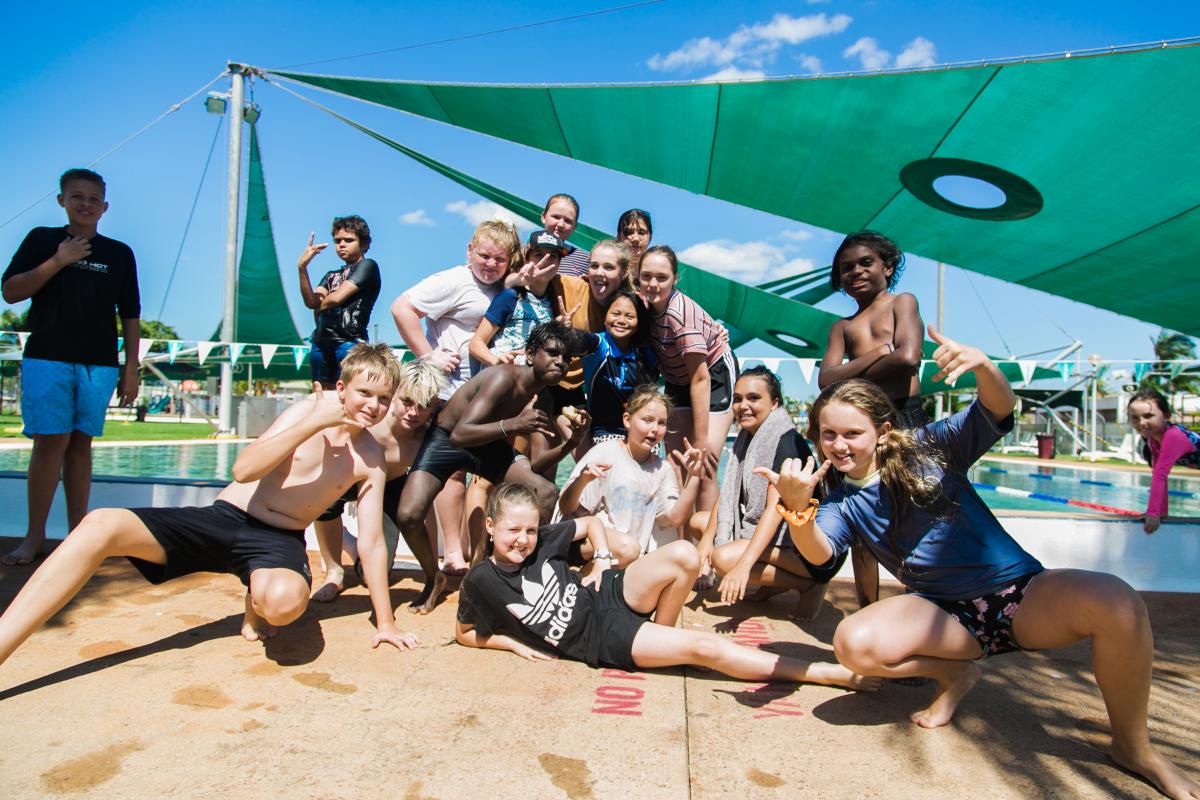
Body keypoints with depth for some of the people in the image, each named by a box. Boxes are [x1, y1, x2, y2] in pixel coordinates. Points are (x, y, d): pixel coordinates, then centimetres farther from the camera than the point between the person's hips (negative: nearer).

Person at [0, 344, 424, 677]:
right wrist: (314, 423, -22)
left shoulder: (370, 459, -4)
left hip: (278, 541, -1)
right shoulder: (309, 411, -4)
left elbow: (371, 543, -3)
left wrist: (386, 623, -6)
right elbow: (243, 470, -15)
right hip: (223, 518, 1)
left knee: (285, 600, -38)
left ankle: (256, 606, 1)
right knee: (101, 525, -20)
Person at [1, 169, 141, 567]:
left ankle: (78, 530, 10)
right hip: (47, 358, -1)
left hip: (99, 364, 2)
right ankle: (35, 534, 2)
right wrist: (58, 261, -10)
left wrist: (130, 369, 5)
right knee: (51, 441, -7)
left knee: (81, 443, 5)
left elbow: (130, 316, 10)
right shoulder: (42, 240, 8)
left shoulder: (120, 253, 10)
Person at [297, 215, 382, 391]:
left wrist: (319, 307, 15)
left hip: (350, 341, -7)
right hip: (321, 343, 7)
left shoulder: (367, 266, 5)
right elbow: (310, 302, 6)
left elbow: (337, 298, -4)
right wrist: (302, 268, -4)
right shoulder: (331, 276, 24)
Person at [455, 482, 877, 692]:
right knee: (704, 646, -21)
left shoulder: (540, 539, 0)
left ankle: (660, 637, 3)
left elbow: (590, 522, 15)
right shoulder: (481, 581, -9)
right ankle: (830, 673, -15)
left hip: (610, 595, 5)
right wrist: (514, 643, -2)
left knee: (684, 555, -23)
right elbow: (464, 633, 7)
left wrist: (602, 562, 1)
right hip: (602, 639, -5)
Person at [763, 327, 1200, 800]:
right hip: (946, 617, 1)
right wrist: (797, 506, -41)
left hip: (1019, 592, 0)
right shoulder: (841, 500, 0)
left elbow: (999, 412, -13)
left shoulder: (929, 448, -2)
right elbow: (819, 552, -19)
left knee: (1116, 602, -32)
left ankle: (1133, 747, -5)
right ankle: (954, 673, 2)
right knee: (853, 644, -29)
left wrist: (982, 366, -36)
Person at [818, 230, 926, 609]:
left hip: (904, 416, -4)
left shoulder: (902, 302, 9)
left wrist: (853, 376, 1)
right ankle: (867, 612, 16)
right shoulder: (842, 327, 19)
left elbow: (908, 358, -9)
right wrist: (876, 353, -7)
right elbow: (826, 378, 2)